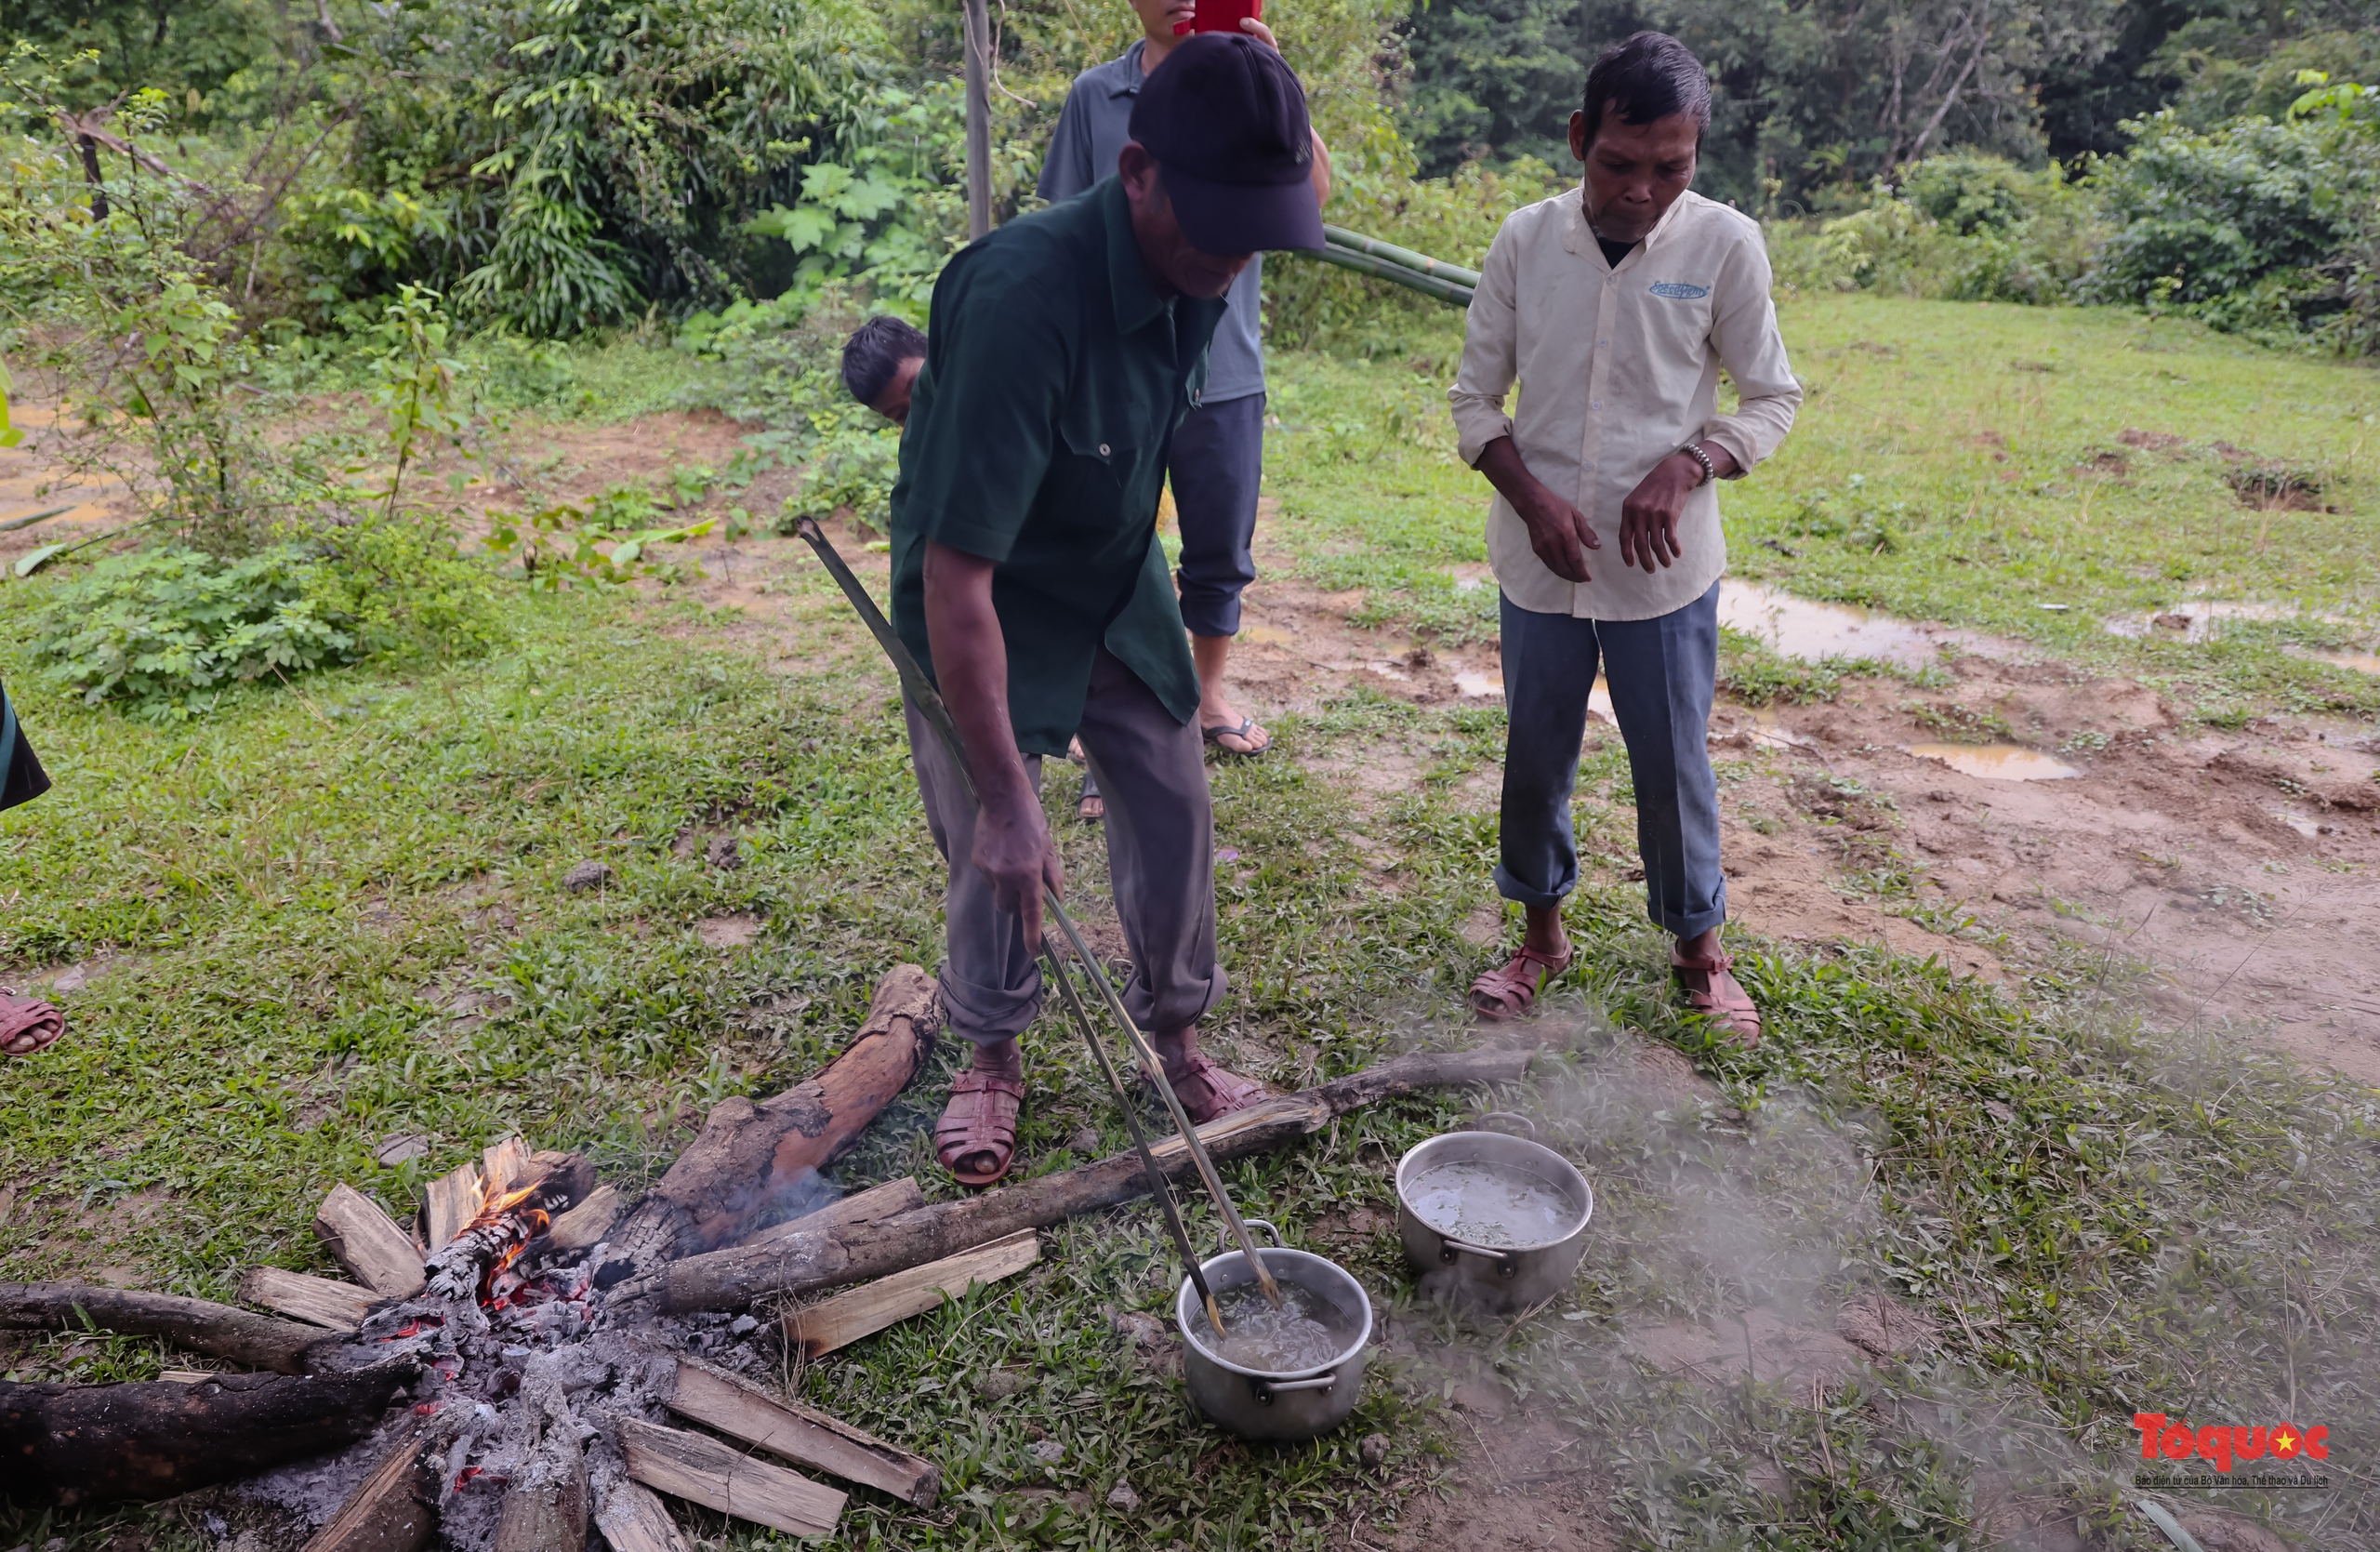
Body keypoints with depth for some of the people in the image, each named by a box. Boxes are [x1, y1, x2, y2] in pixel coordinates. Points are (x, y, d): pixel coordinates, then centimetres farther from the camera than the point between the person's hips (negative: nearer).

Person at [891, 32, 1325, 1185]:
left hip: (1118, 592, 6)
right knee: (996, 860, 2)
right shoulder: (1024, 300, -36)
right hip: (986, 613, -6)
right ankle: (992, 1058, 28)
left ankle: (1175, 1037, 29)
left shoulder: (1197, 272, -13)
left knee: (1175, 821, 8)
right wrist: (1009, 797, -36)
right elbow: (958, 574, -38)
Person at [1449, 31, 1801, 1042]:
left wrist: (1684, 468, -17)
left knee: (1674, 767, 9)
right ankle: (1542, 932, 35)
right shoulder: (1525, 240, -4)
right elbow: (1475, 396, 3)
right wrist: (1530, 495, -14)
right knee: (1534, 762, 13)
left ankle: (1699, 949, 31)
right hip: (1539, 567, 2)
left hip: (1665, 572, -1)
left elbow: (1773, 397, 1)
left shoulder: (1724, 246, -8)